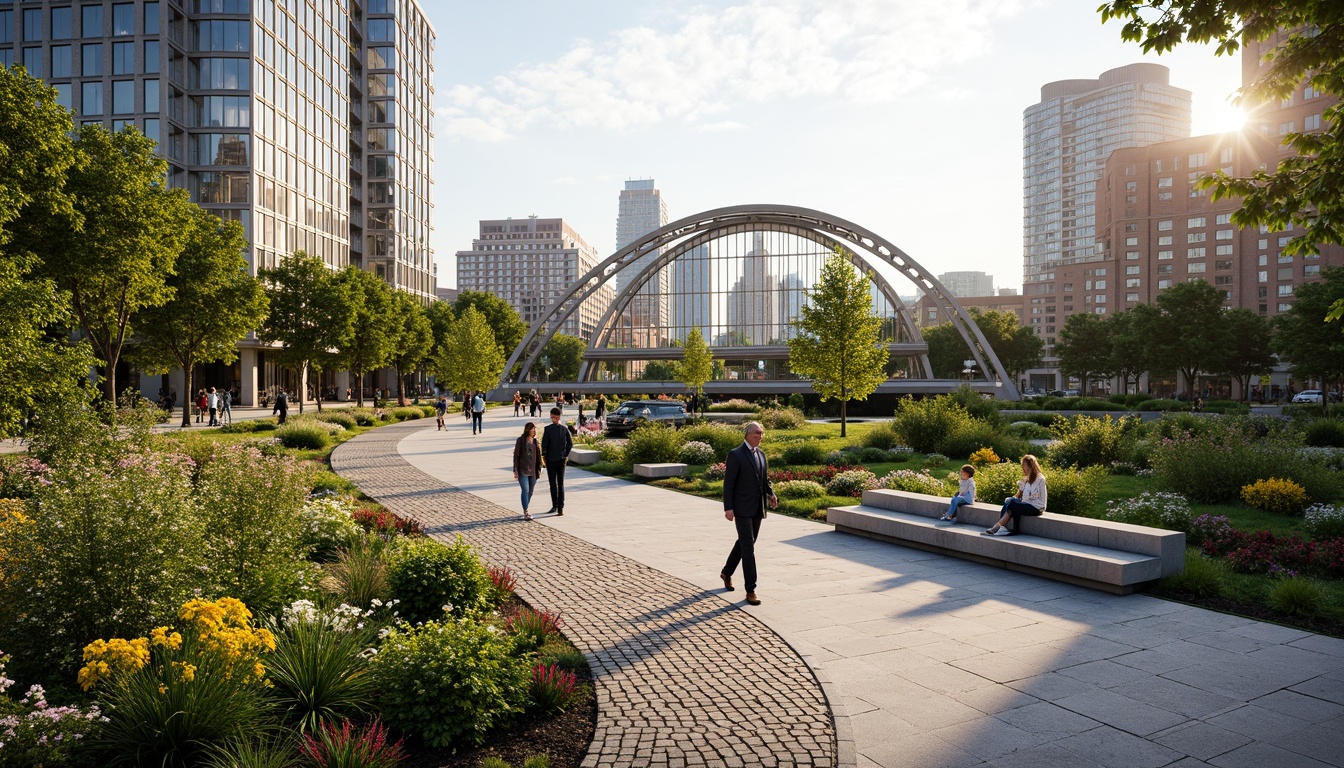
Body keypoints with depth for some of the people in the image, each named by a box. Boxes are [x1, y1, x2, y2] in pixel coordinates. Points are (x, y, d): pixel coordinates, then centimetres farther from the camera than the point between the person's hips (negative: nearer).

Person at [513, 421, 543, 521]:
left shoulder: (535, 441, 8)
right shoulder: (521, 440, -5)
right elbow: (516, 455, -5)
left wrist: (539, 469, 9)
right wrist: (515, 470, -8)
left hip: (533, 471, 5)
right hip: (522, 470, -5)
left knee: (530, 491, 10)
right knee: (525, 490, -13)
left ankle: (525, 510, 25)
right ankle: (525, 513, -12)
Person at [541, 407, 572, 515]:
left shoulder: (547, 429, -12)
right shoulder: (565, 428, -2)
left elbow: (544, 443, -13)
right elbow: (570, 443, -1)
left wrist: (543, 455, 1)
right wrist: (566, 455, 9)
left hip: (551, 459, -3)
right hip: (562, 459, 3)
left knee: (553, 483, 5)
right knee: (561, 483, 11)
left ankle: (555, 506, 5)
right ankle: (561, 506, 7)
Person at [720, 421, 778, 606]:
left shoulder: (761, 454, 12)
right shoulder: (735, 454, -10)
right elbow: (728, 483, -12)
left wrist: (771, 494, -1)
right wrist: (728, 508, -17)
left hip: (757, 509, 7)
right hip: (742, 508, -7)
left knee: (745, 543, 18)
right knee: (748, 547, -10)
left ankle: (727, 572, 39)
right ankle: (750, 590, -5)